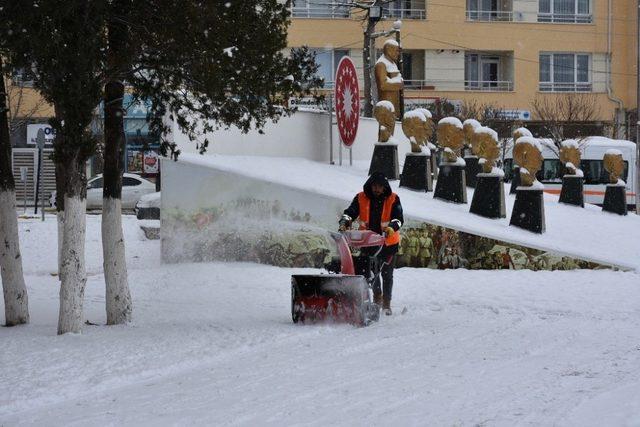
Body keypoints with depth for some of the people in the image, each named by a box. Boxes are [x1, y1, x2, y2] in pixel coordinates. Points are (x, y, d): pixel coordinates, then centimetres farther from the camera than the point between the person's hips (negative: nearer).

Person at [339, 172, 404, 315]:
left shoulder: (393, 199, -2)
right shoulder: (361, 198, 2)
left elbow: (398, 218, -10)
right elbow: (350, 212, -4)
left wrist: (392, 227, -31)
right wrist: (344, 222, -25)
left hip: (388, 242, -1)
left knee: (387, 274, 4)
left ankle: (386, 303, 14)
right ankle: (377, 296, 26)